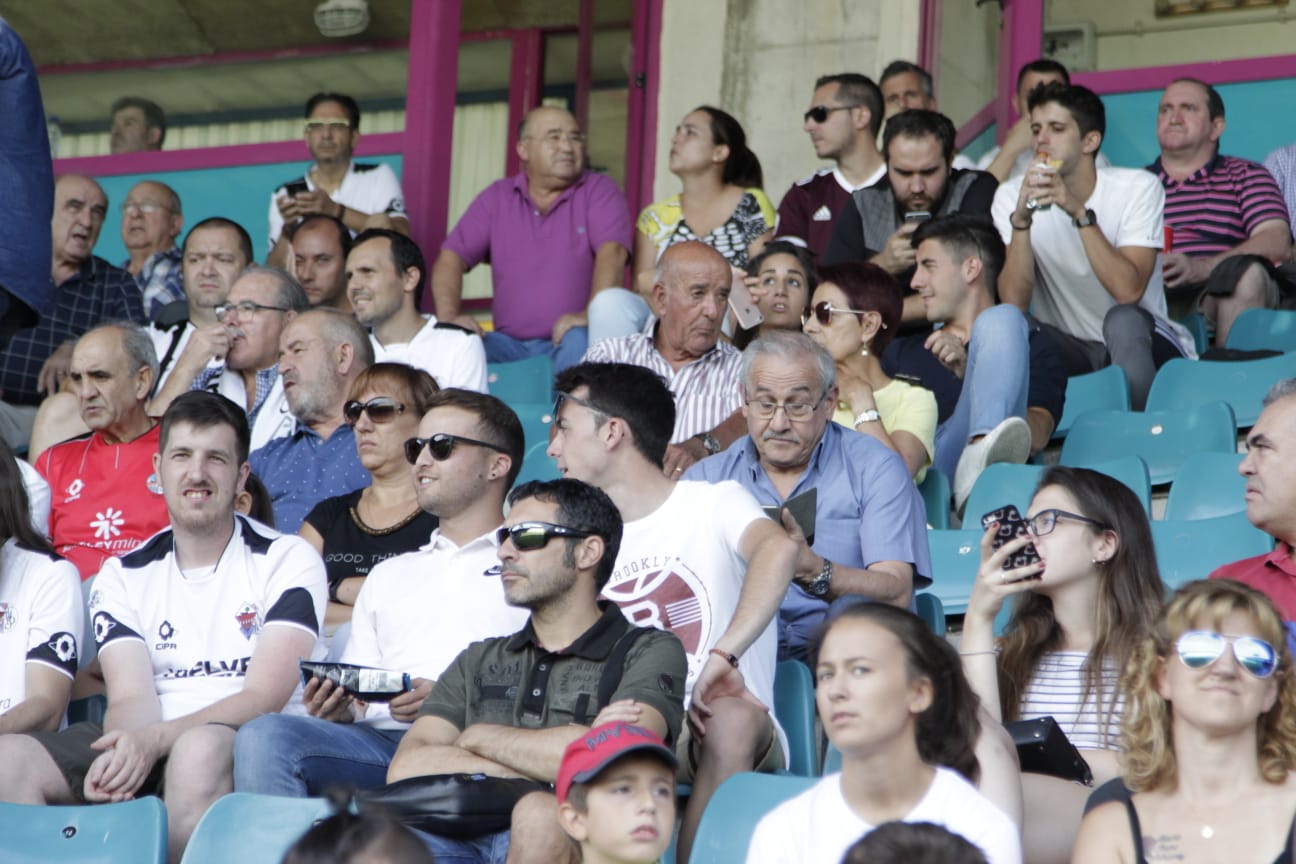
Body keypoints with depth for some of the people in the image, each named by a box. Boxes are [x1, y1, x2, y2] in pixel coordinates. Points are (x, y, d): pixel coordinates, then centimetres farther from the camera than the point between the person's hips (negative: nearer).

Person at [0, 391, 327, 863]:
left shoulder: (286, 560, 2)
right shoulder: (124, 575, 14)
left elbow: (265, 697, -9)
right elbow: (131, 697, 1)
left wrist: (154, 740, -25)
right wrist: (123, 749, -26)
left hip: (247, 741, -4)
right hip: (143, 741, 4)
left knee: (199, 749, -40)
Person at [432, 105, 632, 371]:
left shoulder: (599, 191, 5)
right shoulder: (497, 197, 14)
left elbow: (611, 253, -11)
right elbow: (451, 257, 6)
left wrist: (592, 313, -30)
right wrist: (449, 316, -13)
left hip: (564, 340, -2)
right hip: (509, 343, 2)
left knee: (579, 342, -36)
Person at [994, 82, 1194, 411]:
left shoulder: (1138, 188, -9)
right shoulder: (1012, 196, -3)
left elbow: (1128, 291, -24)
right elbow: (1014, 303, -15)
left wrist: (1079, 212, -30)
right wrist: (1021, 221, -26)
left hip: (1140, 345, -1)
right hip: (1070, 348, 1)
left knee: (1123, 321, -34)